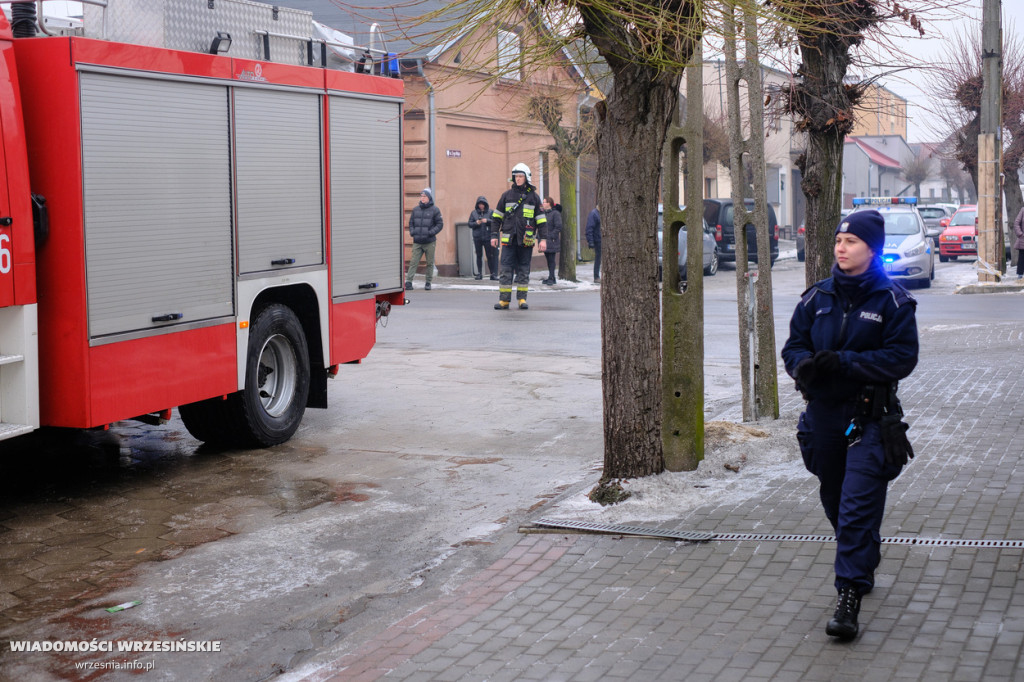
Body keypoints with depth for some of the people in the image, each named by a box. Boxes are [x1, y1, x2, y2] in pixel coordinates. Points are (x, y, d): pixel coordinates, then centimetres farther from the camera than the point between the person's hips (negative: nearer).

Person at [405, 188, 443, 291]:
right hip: (417, 242, 2)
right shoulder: (416, 209, 11)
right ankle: (408, 281, -8)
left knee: (430, 263, 5)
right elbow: (411, 222, 19)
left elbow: (440, 224, -1)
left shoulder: (434, 210, -1)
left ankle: (428, 282, 14)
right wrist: (412, 232, 1)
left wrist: (431, 233, -12)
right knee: (414, 262, -5)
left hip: (429, 242, -2)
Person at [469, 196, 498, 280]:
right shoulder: (474, 213, 9)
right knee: (479, 255, 6)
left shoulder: (490, 212, 3)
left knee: (490, 256, -3)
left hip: (488, 237, -2)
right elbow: (470, 224, 8)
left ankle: (493, 274, -1)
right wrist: (476, 223, -10)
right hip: (477, 238, 2)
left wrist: (487, 221, -17)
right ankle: (479, 273, 11)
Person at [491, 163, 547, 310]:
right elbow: (496, 216, 11)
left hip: (526, 240, 0)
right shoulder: (507, 195, 8)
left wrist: (542, 238, 0)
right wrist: (494, 235, 4)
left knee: (524, 270, 4)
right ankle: (504, 300, -1)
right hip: (509, 239, 0)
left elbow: (541, 219, 7)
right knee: (506, 269, -3)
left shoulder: (533, 197, 6)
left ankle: (522, 299, 11)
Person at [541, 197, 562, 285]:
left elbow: (558, 227, -15)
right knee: (548, 259, 11)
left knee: (551, 259, -7)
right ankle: (551, 278, 18)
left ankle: (551, 278, -6)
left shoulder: (555, 213, -10)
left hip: (552, 241, -8)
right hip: (545, 240, 8)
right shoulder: (543, 213, 13)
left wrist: (552, 237, -17)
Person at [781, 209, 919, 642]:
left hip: (871, 418, -5)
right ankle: (865, 565, 42)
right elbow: (793, 346, 9)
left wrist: (843, 362, -22)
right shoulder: (817, 298, 7)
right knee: (835, 502, 18)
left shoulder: (892, 301, -6)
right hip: (823, 413, 5)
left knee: (858, 506, -12)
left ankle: (849, 596, -11)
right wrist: (805, 365, -15)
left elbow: (903, 357, -12)